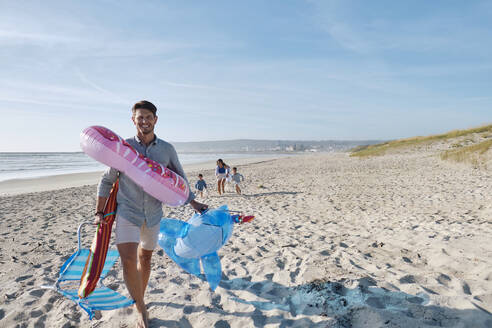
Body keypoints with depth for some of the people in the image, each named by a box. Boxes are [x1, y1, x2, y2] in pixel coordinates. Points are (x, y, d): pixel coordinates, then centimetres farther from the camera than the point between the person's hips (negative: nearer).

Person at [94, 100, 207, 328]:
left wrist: (193, 202, 11)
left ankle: (139, 300, 40)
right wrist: (99, 212, 1)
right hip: (127, 211, -2)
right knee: (128, 260, -16)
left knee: (145, 258, 16)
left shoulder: (167, 149, -2)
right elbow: (107, 180, 4)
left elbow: (179, 178, 11)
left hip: (153, 214, 2)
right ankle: (141, 310, 4)